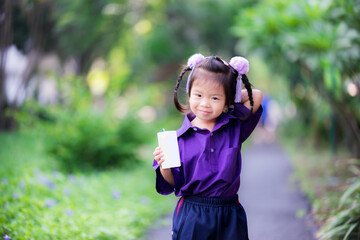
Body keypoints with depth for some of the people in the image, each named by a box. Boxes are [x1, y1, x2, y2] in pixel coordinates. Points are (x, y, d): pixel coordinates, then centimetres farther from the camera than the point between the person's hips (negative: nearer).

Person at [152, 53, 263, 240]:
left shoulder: (235, 126, 3)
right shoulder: (180, 137, -3)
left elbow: (256, 95, -3)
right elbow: (172, 184, 0)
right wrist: (164, 166, -20)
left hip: (229, 218, 1)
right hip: (191, 216, -1)